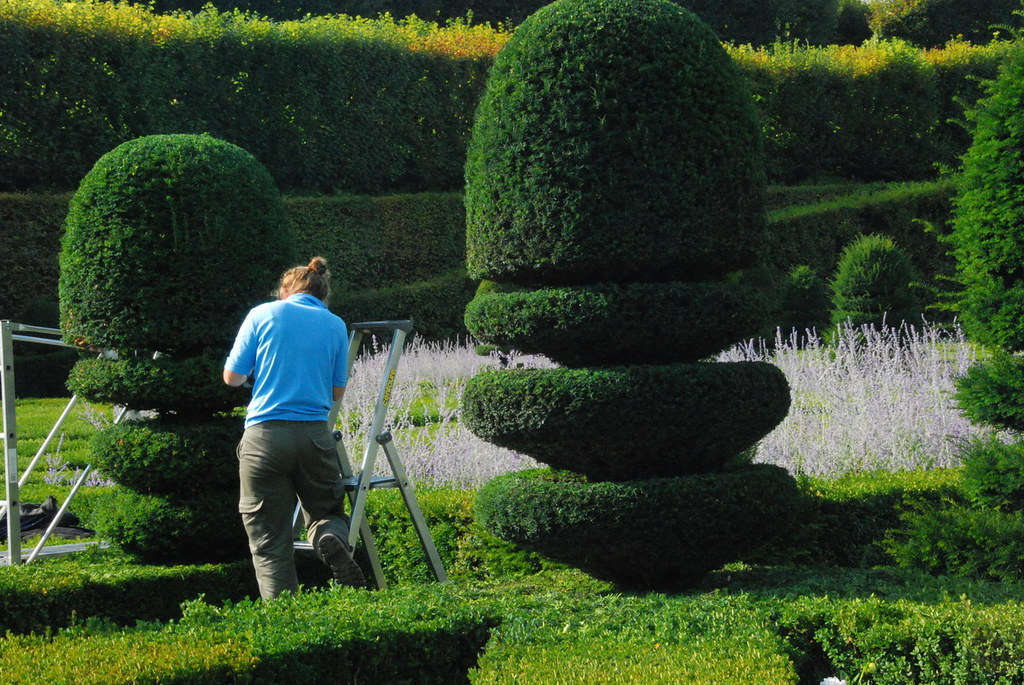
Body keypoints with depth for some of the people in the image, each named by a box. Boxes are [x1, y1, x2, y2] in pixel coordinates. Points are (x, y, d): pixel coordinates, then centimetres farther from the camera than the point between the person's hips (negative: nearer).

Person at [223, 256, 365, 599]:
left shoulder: (263, 314, 5)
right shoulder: (335, 326, 11)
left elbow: (232, 376, 6)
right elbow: (337, 391, 15)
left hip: (265, 433, -2)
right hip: (315, 433, 2)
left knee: (269, 542, 2)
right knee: (327, 512, 20)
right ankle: (334, 541, -15)